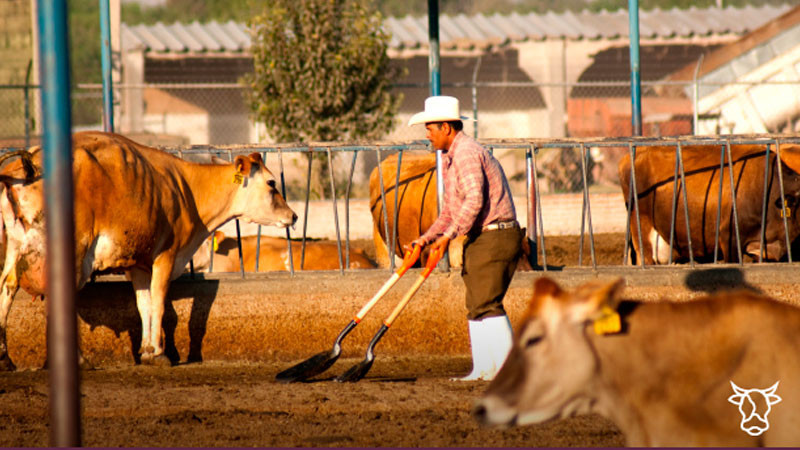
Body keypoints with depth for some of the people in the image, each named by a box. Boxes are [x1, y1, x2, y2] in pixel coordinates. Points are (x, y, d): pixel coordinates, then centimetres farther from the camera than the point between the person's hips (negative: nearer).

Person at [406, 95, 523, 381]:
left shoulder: (466, 153, -13)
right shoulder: (451, 158, 20)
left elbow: (474, 199, -26)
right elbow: (450, 211, 26)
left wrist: (449, 235, -26)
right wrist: (425, 239, 16)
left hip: (494, 237, -11)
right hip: (479, 240, 11)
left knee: (487, 304, -15)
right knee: (476, 307, 10)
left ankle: (506, 366, -18)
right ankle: (483, 370, 11)